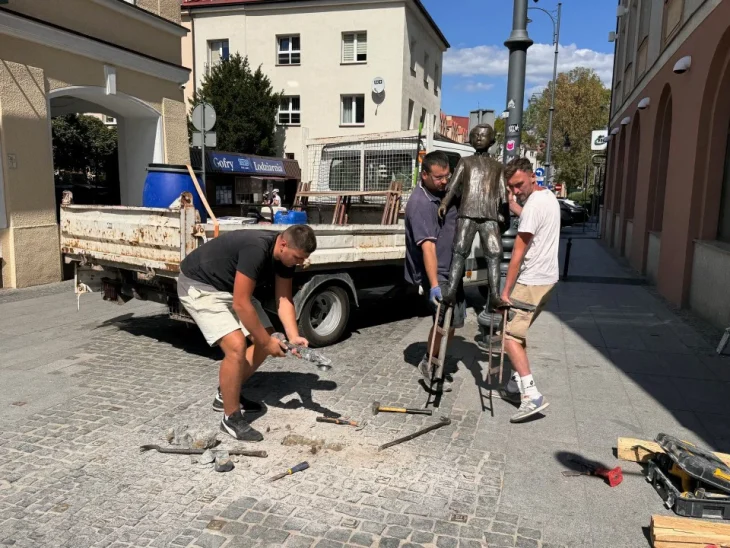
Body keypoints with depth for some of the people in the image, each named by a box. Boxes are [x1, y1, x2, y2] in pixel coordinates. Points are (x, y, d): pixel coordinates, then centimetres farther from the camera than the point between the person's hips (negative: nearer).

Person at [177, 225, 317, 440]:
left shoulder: (285, 255, -8)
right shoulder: (256, 249, -35)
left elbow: (284, 299, -4)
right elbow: (241, 304, -31)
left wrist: (293, 336, -18)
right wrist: (267, 342, -21)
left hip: (231, 286, 9)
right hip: (200, 286, -9)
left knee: (264, 340, 6)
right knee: (236, 346, -22)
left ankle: (226, 395, 23)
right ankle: (231, 418, -4)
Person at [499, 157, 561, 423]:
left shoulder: (534, 204, -20)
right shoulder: (549, 196, 10)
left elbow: (518, 253, -20)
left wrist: (505, 292, -18)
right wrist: (512, 203, 18)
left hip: (532, 281, -10)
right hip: (547, 278, 10)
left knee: (510, 335, -11)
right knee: (518, 329, 20)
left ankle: (532, 395, -15)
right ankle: (520, 379, 28)